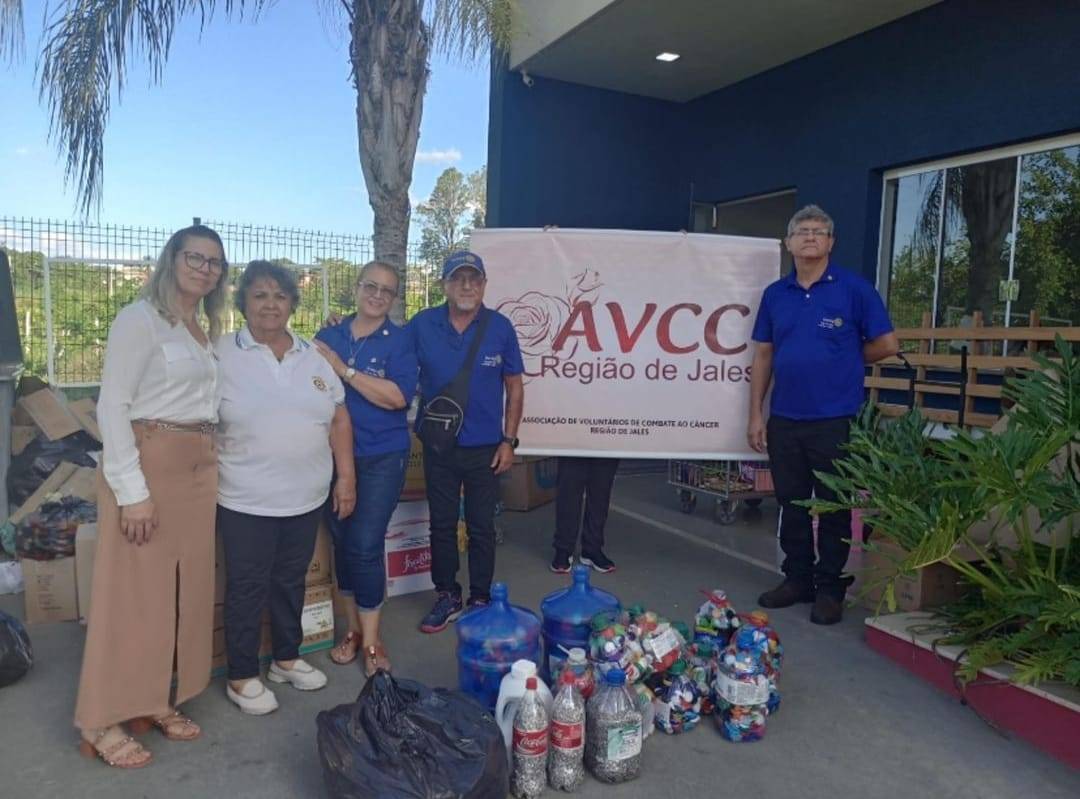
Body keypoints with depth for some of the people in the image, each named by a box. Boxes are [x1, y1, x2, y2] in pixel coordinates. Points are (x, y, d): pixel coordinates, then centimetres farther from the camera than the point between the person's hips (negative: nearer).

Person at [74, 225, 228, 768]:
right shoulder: (140, 318, -9)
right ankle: (103, 721, 14)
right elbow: (112, 406, -15)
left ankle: (156, 700, 26)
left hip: (196, 469, 8)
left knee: (183, 589, 12)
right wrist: (132, 491, -20)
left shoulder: (201, 331, 15)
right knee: (134, 593, -1)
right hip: (149, 465, -8)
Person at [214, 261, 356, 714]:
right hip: (246, 501, -4)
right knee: (248, 587, 7)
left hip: (306, 498, 4)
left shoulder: (314, 357, 6)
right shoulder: (221, 355, -6)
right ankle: (242, 677, 23)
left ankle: (287, 658, 35)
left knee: (291, 581, 18)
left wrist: (346, 476, 5)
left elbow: (339, 419, 9)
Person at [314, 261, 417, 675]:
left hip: (381, 458, -4)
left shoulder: (400, 341, -5)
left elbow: (397, 396, -19)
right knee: (342, 541, 11)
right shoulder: (328, 336, 6)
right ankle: (354, 628, 28)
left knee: (366, 546, -5)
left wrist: (344, 369, -19)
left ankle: (372, 641, 11)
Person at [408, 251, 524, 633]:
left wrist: (508, 440, -4)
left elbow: (514, 387, 0)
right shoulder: (422, 324, -4)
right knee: (441, 525, 13)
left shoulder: (500, 327, -5)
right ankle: (447, 597, 30)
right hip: (438, 446, 1)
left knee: (482, 527, 10)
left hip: (485, 448, -1)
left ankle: (480, 600, 26)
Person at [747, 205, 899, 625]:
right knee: (791, 505, 13)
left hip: (835, 421, -4)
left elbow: (887, 344, -1)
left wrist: (845, 361, 6)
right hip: (783, 420, 4)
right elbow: (763, 356, 9)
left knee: (834, 509, 6)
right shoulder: (775, 294, 8)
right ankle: (797, 578, 28)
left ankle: (830, 589, 19)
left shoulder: (853, 289, -4)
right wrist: (756, 414, 4)